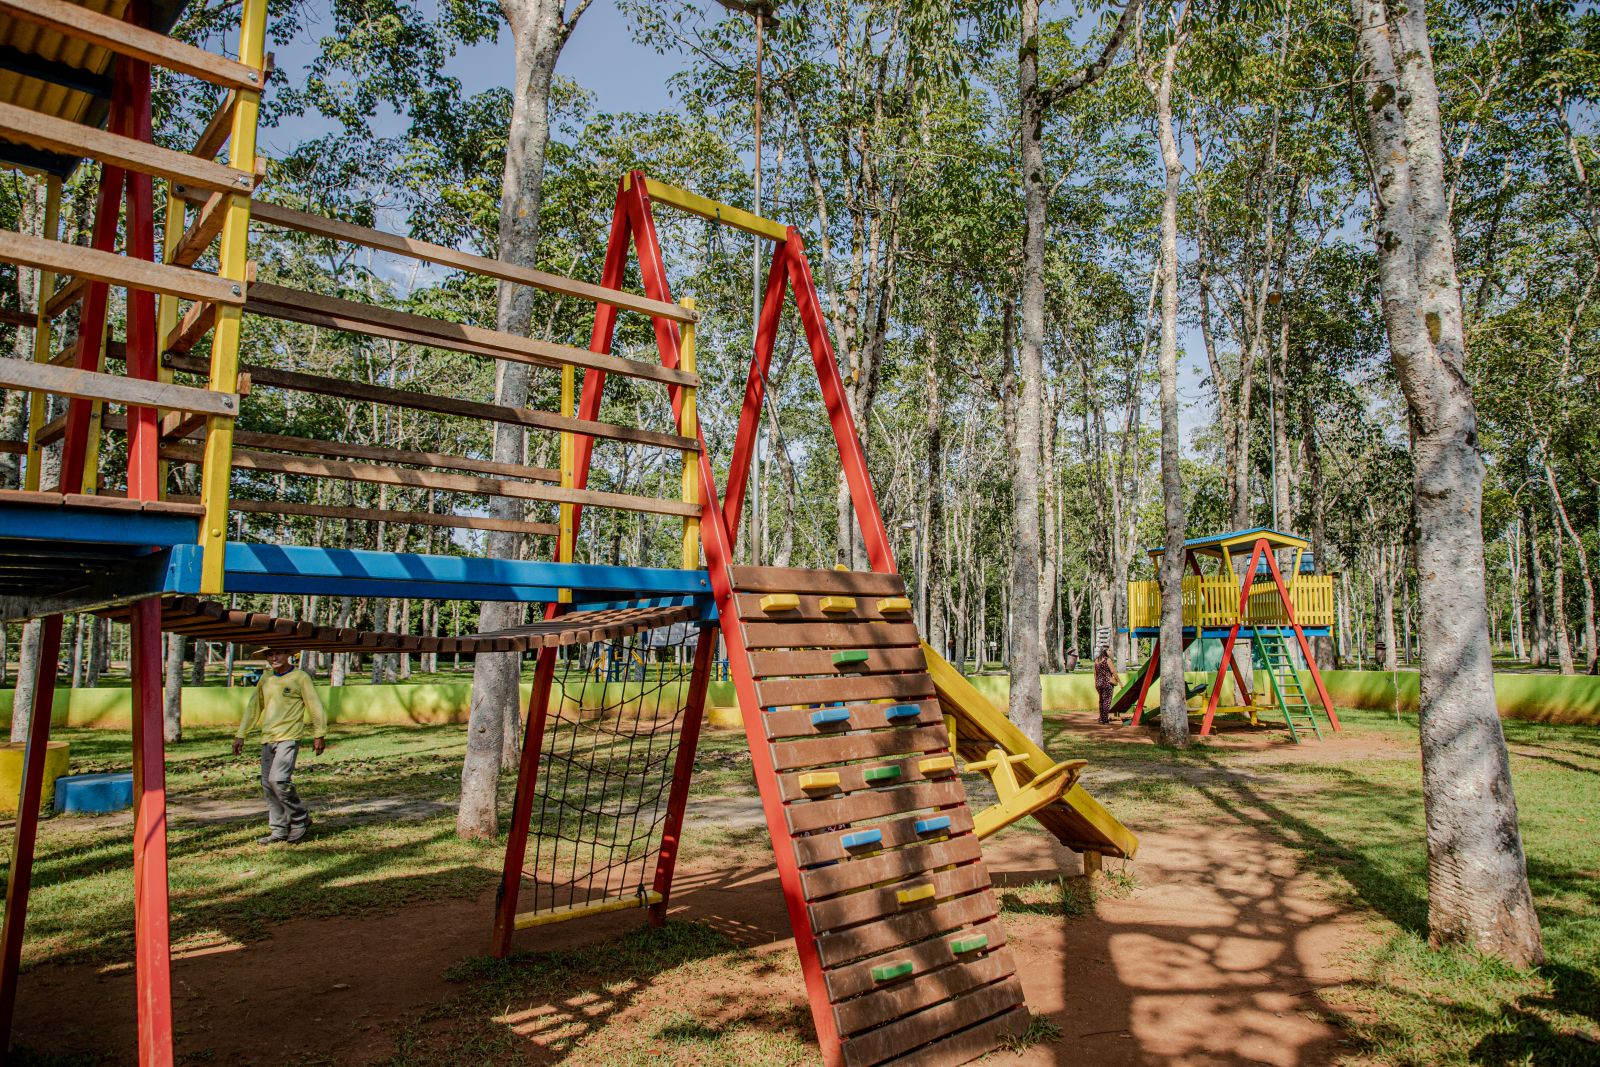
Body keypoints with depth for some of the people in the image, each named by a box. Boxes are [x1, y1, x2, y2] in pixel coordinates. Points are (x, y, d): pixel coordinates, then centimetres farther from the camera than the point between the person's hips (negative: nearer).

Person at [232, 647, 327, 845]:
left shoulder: (300, 677, -3)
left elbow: (315, 706, -3)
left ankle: (301, 820, -2)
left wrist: (319, 735, -5)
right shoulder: (265, 679, 14)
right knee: (268, 786, 6)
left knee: (279, 780, -19)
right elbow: (253, 708, 20)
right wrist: (240, 735, 17)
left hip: (289, 738, -7)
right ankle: (279, 831, 15)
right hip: (267, 739, 7)